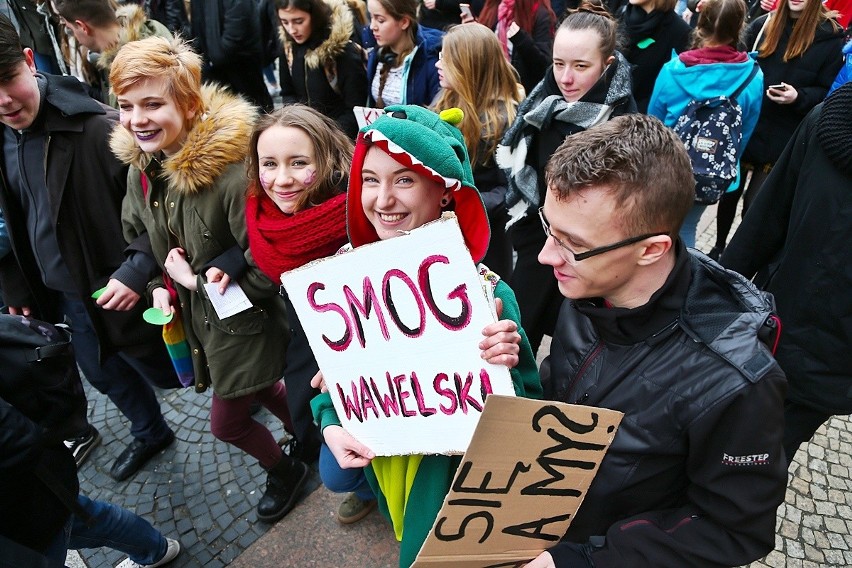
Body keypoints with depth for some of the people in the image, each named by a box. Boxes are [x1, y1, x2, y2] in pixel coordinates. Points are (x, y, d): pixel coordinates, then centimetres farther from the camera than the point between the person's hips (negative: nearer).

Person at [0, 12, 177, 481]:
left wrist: (136, 269, -29)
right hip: (55, 296, 8)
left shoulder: (97, 129, -24)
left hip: (115, 292, -7)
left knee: (166, 371, 10)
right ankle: (150, 434, 53)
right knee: (103, 374, 26)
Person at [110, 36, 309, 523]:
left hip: (243, 320, -7)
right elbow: (138, 239, 14)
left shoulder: (232, 170, -29)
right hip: (195, 318, 7)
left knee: (227, 422, 8)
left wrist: (199, 282, -19)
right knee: (263, 387, 25)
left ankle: (285, 468, 40)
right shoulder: (141, 169, -3)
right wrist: (160, 284, -2)